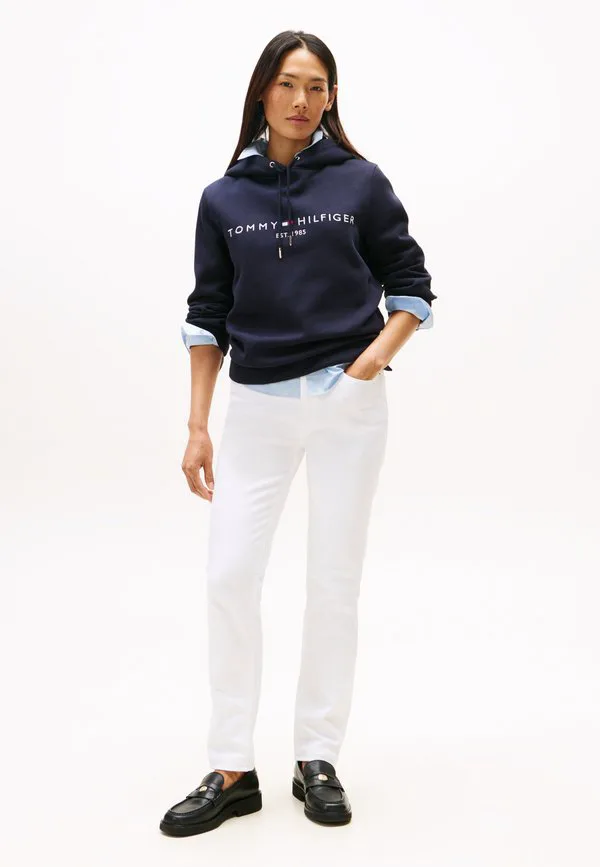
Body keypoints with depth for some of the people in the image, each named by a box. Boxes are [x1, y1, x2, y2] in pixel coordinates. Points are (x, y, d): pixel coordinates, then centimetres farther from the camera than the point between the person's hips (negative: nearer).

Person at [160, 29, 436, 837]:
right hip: (258, 406, 2)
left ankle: (317, 760, 19)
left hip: (348, 402, -1)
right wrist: (198, 426, 3)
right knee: (229, 575, -3)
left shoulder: (360, 182, 1)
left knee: (335, 579, 4)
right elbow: (208, 317, 7)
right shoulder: (224, 199, 6)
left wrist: (380, 351, -12)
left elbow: (410, 283, 7)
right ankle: (232, 771, 10)